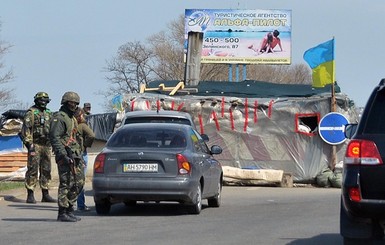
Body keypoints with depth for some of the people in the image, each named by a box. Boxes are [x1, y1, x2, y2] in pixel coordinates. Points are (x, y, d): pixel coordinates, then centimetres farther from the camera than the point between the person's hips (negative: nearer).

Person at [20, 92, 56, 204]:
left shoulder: (48, 114, 18)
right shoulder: (31, 113, -4)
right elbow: (26, 129, -11)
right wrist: (29, 144, -19)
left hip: (46, 145, 7)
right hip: (35, 145, -7)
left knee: (46, 170, 8)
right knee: (33, 170, -8)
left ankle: (45, 194, 14)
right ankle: (30, 195, -8)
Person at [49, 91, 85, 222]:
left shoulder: (72, 119, 22)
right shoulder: (59, 118, -8)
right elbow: (54, 137, -18)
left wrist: (80, 156, 24)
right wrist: (63, 155, -25)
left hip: (75, 156, 9)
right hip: (66, 156, -9)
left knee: (79, 183, 8)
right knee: (66, 184, -8)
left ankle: (69, 209, 15)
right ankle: (62, 213, -5)